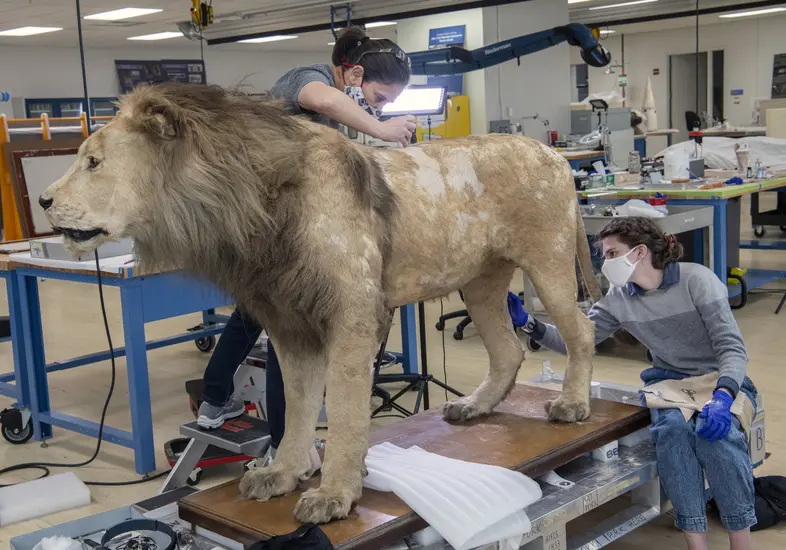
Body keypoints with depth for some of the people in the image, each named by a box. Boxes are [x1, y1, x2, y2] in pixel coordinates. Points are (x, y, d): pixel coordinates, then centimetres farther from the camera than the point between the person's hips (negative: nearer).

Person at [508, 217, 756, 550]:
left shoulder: (697, 280, -14)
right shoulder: (618, 299, 0)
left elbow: (733, 348, -18)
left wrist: (722, 397, -35)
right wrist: (528, 324, -15)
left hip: (722, 379, -3)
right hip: (669, 381, 3)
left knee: (714, 432, -35)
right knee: (672, 429, -32)